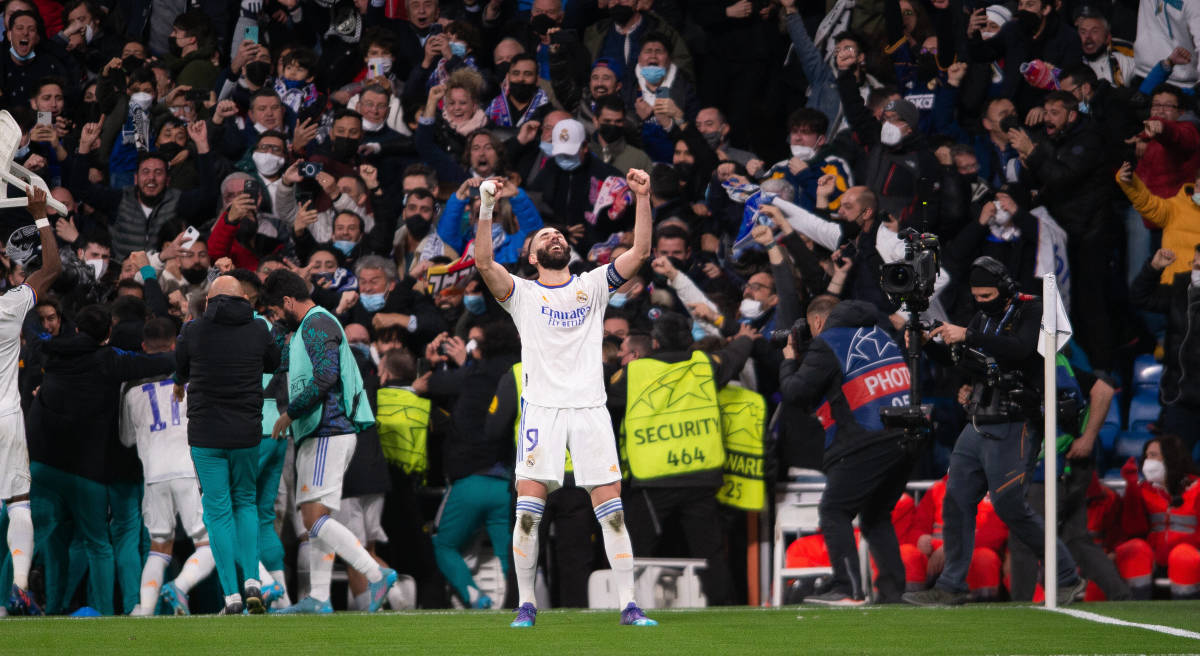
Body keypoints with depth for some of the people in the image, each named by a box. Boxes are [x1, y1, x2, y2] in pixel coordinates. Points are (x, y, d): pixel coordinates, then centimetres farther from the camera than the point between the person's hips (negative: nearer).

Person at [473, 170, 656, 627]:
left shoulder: (593, 286, 15)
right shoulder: (522, 293, 9)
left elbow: (639, 252, 6)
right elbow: (484, 263, -8)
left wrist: (643, 199, -4)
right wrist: (486, 208, -18)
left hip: (590, 408, 1)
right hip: (542, 408, -1)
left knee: (611, 510, -4)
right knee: (528, 510, -8)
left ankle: (628, 605, -2)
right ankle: (526, 604, 1)